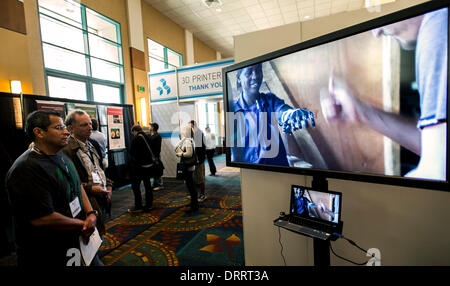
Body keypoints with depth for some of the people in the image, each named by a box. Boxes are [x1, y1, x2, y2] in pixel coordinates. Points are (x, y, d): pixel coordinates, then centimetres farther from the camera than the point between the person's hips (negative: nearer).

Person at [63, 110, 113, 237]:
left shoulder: (89, 145, 13)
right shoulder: (66, 149, -15)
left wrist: (108, 184, 8)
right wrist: (90, 189, -20)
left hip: (102, 200, 8)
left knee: (100, 236, 18)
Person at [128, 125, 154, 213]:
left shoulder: (136, 138, -14)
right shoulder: (147, 137, 6)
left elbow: (131, 152, -11)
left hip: (139, 165, -7)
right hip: (148, 164, 7)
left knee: (135, 185, 3)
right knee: (147, 184, 13)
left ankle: (138, 206, 6)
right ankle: (149, 205, 21)